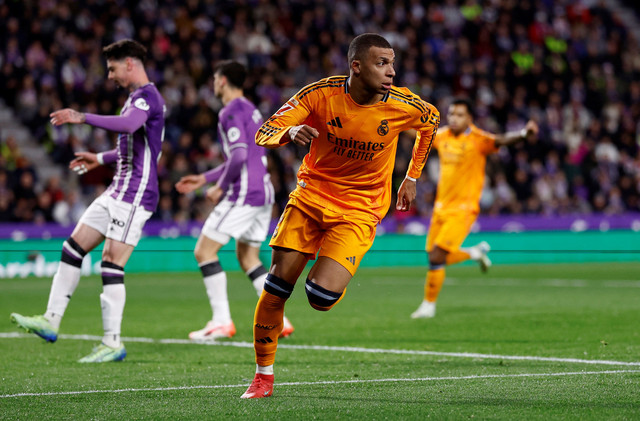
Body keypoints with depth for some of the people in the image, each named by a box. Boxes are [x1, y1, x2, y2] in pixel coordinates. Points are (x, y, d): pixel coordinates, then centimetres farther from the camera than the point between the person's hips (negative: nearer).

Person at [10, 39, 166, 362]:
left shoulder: (147, 96, -12)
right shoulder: (137, 97, 20)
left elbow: (129, 124, -35)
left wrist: (83, 118, -36)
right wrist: (100, 159, 35)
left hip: (135, 195, -10)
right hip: (118, 193, 10)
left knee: (111, 264, -11)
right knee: (72, 248, 8)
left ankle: (113, 344, -6)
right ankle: (50, 321, 10)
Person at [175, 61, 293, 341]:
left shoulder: (232, 112, -10)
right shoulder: (251, 110, 21)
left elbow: (239, 155, -21)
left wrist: (221, 187, -9)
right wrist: (204, 179, 27)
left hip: (244, 192, -10)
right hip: (263, 192, 10)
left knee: (204, 251, -6)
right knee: (247, 257, 17)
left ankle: (222, 321, -10)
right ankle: (278, 320, 8)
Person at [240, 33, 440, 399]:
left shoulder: (402, 105, -12)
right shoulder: (321, 93, -13)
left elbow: (432, 120, 13)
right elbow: (264, 133, -14)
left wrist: (412, 178, 14)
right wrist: (291, 132, -37)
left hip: (359, 210, -1)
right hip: (312, 193, 1)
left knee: (322, 298, -20)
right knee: (275, 289, -6)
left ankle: (335, 274, 18)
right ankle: (263, 376, 12)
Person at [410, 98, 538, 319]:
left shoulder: (478, 139, -12)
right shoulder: (442, 136, 5)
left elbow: (501, 140, -29)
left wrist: (523, 133, -49)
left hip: (463, 208, -6)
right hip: (441, 207, 6)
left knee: (437, 256, -13)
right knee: (440, 258, 11)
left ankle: (429, 305, 3)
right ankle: (476, 252, 38)